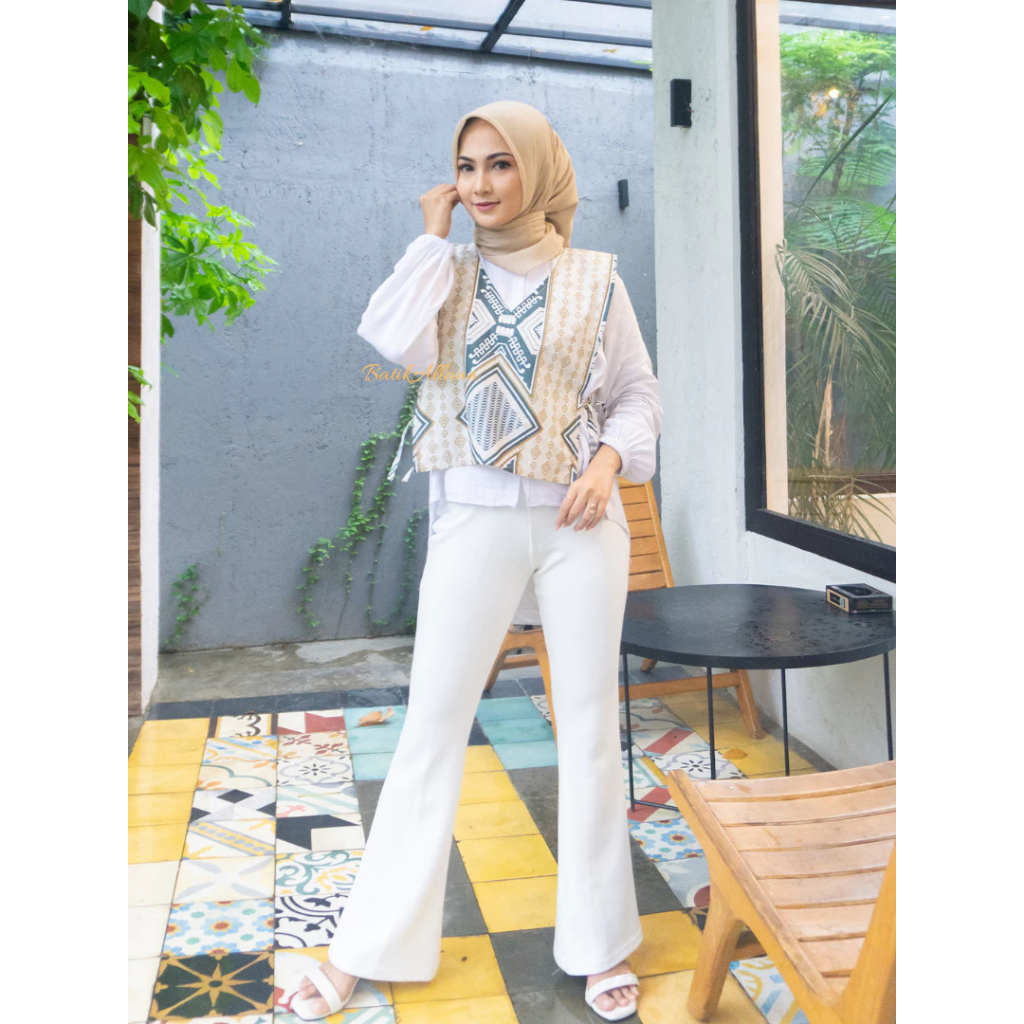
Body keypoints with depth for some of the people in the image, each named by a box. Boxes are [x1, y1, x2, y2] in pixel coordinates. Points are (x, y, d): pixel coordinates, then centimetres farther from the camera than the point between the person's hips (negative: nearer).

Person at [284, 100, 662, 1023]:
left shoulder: (594, 278, 6)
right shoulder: (447, 274, 8)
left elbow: (638, 392, 10)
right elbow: (393, 341, -13)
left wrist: (610, 459, -8)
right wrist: (432, 236, -4)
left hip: (580, 522, 0)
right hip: (474, 520, 0)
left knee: (591, 722, 6)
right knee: (432, 722, 3)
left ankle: (600, 944, 23)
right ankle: (371, 946, 17)